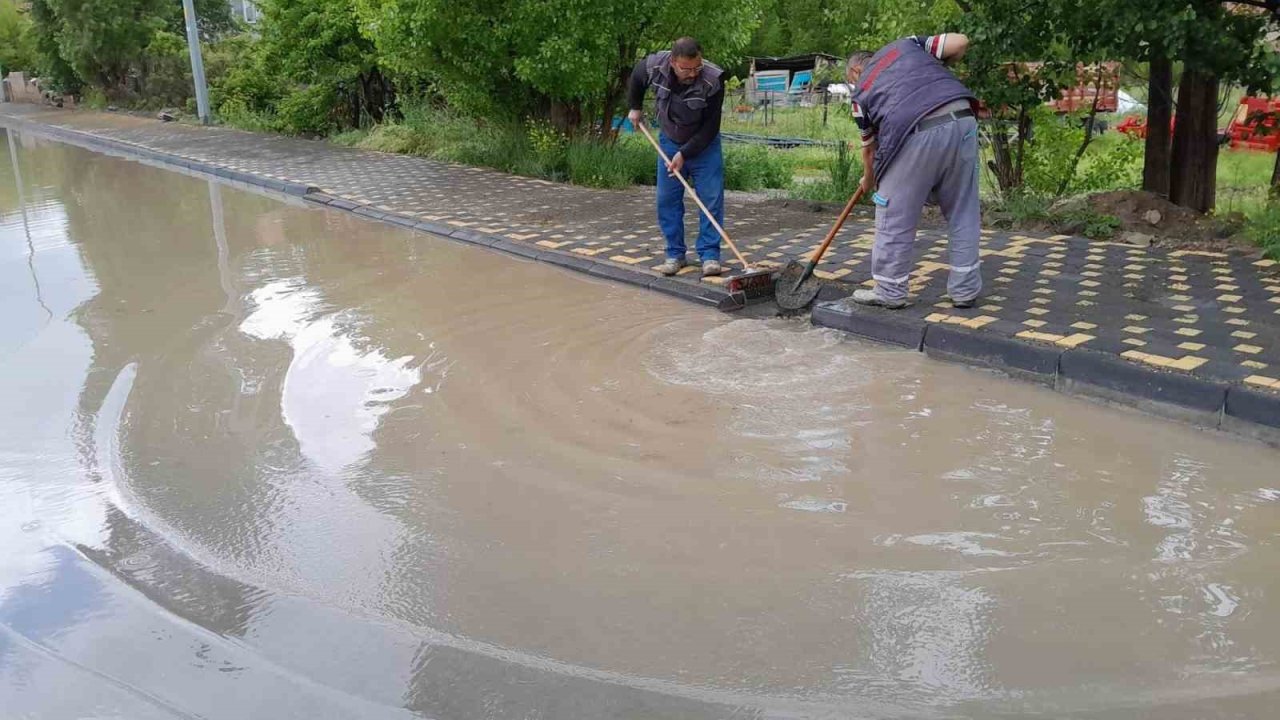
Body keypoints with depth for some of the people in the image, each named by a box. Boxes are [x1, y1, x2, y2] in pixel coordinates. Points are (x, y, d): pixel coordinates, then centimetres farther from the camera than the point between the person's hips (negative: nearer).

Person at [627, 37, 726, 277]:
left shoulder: (713, 80, -30)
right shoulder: (654, 66, -22)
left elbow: (710, 128, -23)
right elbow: (636, 79, 5)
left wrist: (685, 154, -24)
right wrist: (635, 107, 14)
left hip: (703, 144, -2)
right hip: (669, 142, 3)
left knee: (712, 199, -8)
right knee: (667, 200, 1)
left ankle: (709, 255, -2)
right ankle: (675, 255, 10)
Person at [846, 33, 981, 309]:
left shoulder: (861, 91, 20)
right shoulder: (906, 45, 25)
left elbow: (869, 148, 29)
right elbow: (960, 42, 15)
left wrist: (869, 180, 47)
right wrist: (937, 69, 34)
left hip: (915, 134, -3)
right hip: (962, 120, 3)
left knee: (896, 217, 11)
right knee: (963, 212, 14)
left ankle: (890, 291, 20)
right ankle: (965, 289, 21)